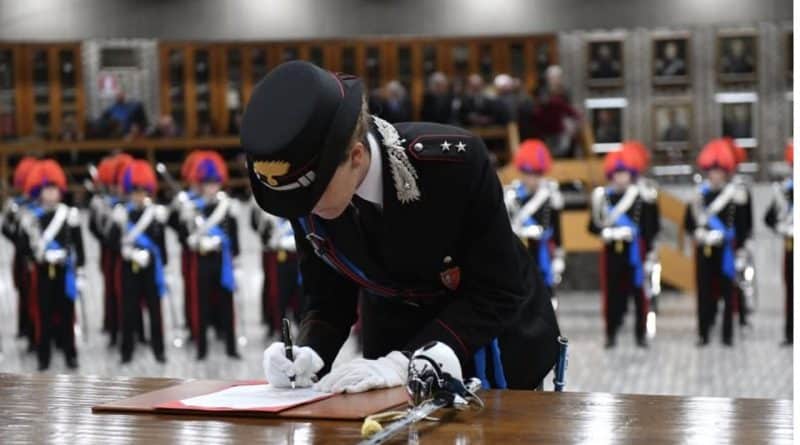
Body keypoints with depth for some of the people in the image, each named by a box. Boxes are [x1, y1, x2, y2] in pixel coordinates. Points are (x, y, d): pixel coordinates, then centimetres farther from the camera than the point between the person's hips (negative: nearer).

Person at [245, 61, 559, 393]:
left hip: (494, 344, -3)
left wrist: (401, 364, -36)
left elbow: (496, 296, -28)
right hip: (394, 339, 3)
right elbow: (328, 301, -7)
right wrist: (307, 354, -28)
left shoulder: (455, 161, -32)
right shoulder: (304, 192, -19)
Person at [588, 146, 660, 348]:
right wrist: (604, 232, -13)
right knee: (612, 292, 4)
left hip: (634, 251, -1)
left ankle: (641, 333, 9)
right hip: (611, 251, 2)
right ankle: (611, 333, 11)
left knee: (638, 292, 1)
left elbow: (651, 227, 1)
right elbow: (593, 225, 4)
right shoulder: (602, 196, 5)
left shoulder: (642, 196, -1)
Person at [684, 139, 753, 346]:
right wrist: (697, 232, -8)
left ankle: (727, 334, 7)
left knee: (727, 291, 1)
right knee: (704, 292, 5)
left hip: (727, 252, -3)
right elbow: (689, 221, 10)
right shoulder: (700, 193, 7)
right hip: (704, 251, 3)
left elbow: (745, 224, -3)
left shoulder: (737, 193, -2)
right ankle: (703, 334, 10)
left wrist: (737, 246, -9)